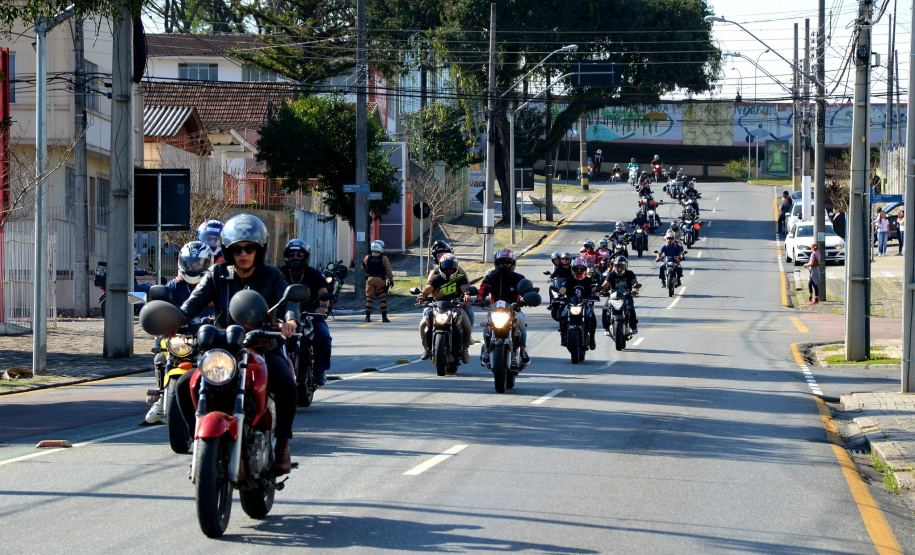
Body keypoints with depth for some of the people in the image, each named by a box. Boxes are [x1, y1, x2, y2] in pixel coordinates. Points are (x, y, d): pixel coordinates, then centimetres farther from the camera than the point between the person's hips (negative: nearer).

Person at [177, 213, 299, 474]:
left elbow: (288, 300, -11)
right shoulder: (217, 275, 8)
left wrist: (290, 320, -36)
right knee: (185, 385, -20)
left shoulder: (271, 276, 5)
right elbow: (195, 301, -6)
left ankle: (282, 443, -11)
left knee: (286, 385, -33)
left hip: (264, 349, -2)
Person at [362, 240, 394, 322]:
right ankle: (384, 317, 2)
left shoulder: (367, 258, 1)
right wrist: (391, 280, 2)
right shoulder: (384, 258, -7)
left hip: (370, 279, 2)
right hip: (380, 280, -2)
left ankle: (367, 317, 4)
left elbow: (363, 267, 15)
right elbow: (388, 271, -7)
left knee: (369, 298, 7)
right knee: (382, 298, 4)